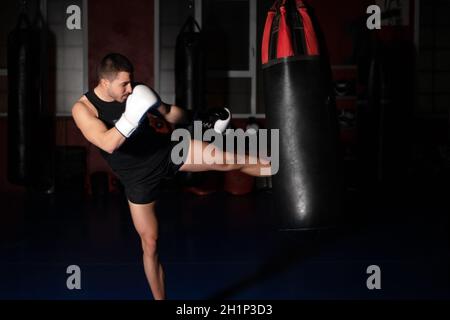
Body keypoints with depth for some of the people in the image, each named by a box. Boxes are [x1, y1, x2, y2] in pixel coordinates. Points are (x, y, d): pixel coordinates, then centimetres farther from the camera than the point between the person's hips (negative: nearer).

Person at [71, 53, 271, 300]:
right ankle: (159, 298, 19)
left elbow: (170, 115, 5)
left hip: (167, 151, 2)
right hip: (138, 177, -2)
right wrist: (133, 114, -42)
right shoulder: (83, 108, -18)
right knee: (150, 242, 4)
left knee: (228, 161, -13)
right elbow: (108, 144, -34)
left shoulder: (134, 91, -7)